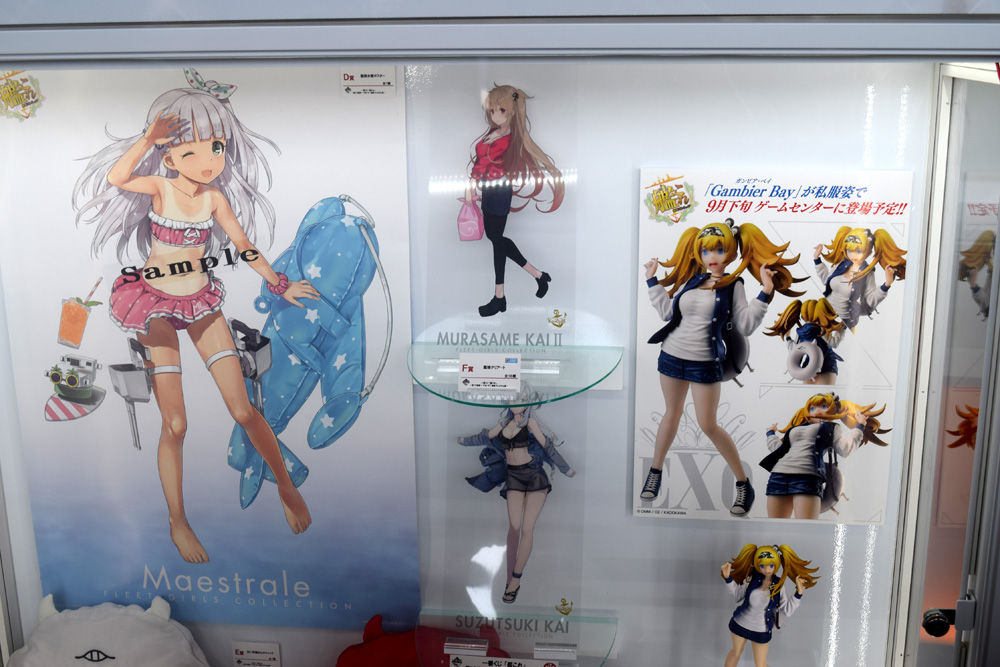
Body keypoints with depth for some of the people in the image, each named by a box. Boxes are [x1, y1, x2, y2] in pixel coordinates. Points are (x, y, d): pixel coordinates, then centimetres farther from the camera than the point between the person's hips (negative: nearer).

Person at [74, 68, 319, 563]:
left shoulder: (216, 198, -3)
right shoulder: (159, 187, -11)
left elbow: (244, 246, 9)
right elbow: (114, 179, -31)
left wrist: (278, 284, 16)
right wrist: (147, 137, -37)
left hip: (201, 303, 2)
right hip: (156, 305, -2)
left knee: (243, 411, -2)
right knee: (174, 424, -2)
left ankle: (286, 486, 19)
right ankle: (177, 523, 15)